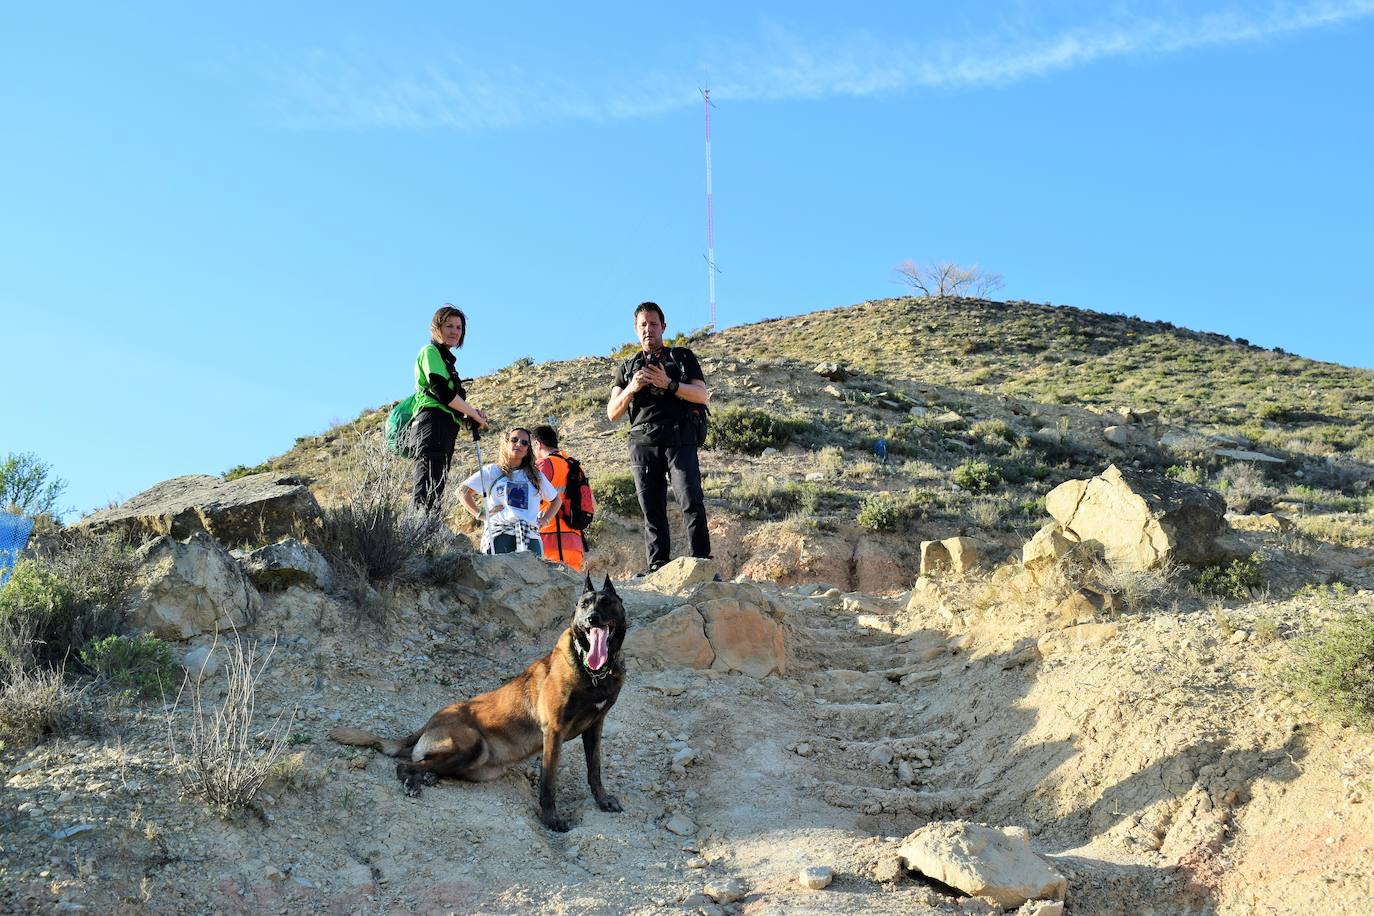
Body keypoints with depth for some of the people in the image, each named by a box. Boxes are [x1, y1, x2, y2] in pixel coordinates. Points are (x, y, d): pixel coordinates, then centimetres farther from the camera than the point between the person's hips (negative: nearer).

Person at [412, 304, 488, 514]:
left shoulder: (447, 359, 30)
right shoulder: (430, 351, 2)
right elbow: (442, 392, -12)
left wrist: (471, 414, 5)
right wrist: (474, 414, -4)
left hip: (446, 429, 9)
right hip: (433, 424, -9)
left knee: (436, 492, 0)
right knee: (427, 489, -21)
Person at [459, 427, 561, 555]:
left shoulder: (536, 476, 26)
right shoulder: (492, 471, 17)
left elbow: (557, 499, 35)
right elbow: (463, 492, 11)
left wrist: (545, 519, 19)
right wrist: (480, 514, 1)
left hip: (530, 535, 2)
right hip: (498, 534, -2)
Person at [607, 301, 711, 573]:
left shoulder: (682, 357, 15)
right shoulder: (627, 368, 21)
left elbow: (703, 395, 2)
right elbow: (612, 414, 13)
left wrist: (669, 384, -11)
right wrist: (631, 389, -6)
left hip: (679, 440, -2)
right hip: (643, 445, 3)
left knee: (692, 502, -15)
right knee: (652, 512, 0)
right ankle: (658, 569, 0)